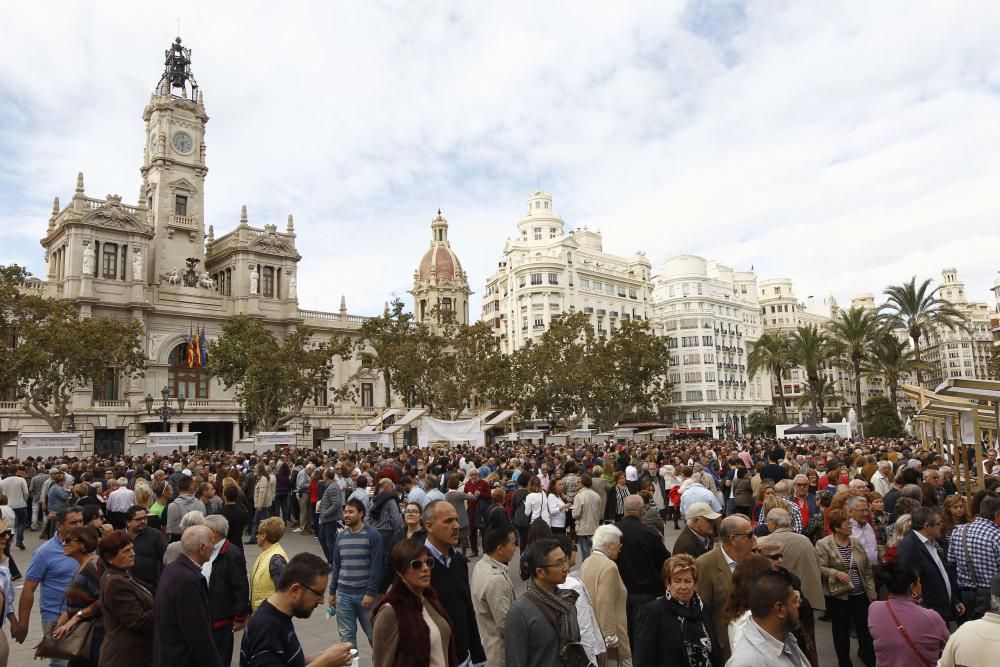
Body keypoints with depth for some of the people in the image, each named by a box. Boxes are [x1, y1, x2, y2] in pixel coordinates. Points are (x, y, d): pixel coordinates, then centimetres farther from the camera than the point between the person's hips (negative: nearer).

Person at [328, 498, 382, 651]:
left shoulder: (373, 535, -9)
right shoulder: (341, 537, 7)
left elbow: (376, 566, -12)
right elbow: (336, 566, 14)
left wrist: (370, 593, -15)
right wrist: (332, 592, 12)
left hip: (365, 594, -4)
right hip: (343, 594, 4)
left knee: (374, 634, 6)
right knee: (346, 635, 8)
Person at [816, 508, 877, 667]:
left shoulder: (856, 543, 6)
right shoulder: (823, 544, -11)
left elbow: (867, 570, 10)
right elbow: (820, 568, -13)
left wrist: (872, 593, 8)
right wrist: (836, 573, -28)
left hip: (861, 595, 4)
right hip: (838, 596, -3)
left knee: (866, 630, 8)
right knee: (841, 632, 11)